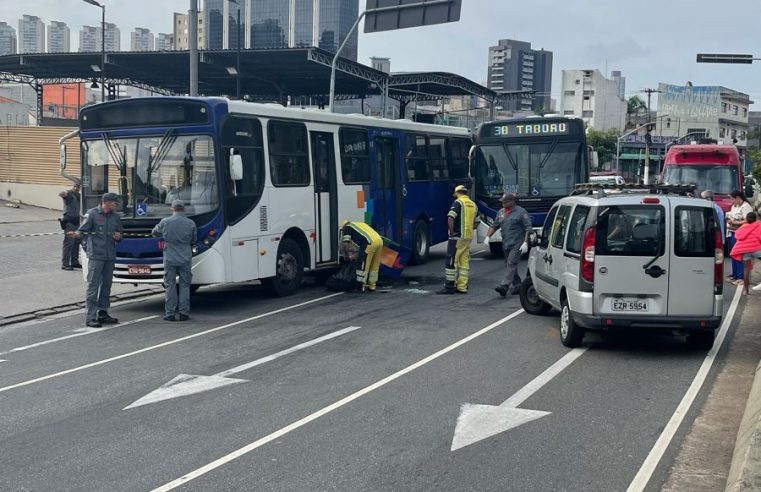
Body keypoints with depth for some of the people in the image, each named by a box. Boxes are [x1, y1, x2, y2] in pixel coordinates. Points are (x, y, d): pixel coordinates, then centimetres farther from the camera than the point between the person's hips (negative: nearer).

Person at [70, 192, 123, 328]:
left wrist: (118, 237, -2)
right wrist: (77, 234, -33)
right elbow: (82, 229, -11)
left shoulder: (115, 217, 13)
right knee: (93, 285, -7)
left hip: (110, 256, 6)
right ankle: (90, 316, -5)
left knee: (107, 285, 12)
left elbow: (119, 234, 22)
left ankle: (102, 313, 22)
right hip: (95, 255, -6)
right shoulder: (92, 214, -4)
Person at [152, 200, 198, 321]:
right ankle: (184, 313, 6)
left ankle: (169, 313, 5)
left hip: (170, 259, -1)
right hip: (185, 259, 1)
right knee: (185, 286, 7)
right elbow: (194, 240, 10)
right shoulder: (190, 223, -2)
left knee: (170, 286, 5)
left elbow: (155, 232, 13)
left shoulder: (165, 222, -4)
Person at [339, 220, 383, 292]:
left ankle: (361, 286, 5)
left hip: (370, 242, -8)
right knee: (375, 266, 17)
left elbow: (346, 244, 3)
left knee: (363, 265, 1)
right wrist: (355, 255, 40)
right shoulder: (360, 224, 36)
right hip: (379, 240, 8)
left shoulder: (347, 228, 14)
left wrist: (347, 256, 19)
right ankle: (372, 286, 22)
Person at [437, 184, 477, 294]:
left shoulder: (458, 202, -8)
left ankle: (449, 286, -5)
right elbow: (475, 223, 21)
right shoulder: (473, 204, 15)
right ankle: (462, 287, 9)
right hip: (469, 237, 8)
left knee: (451, 261, -4)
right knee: (464, 262, 9)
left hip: (458, 236, -8)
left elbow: (450, 218, -21)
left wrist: (452, 231, -14)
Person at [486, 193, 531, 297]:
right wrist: (488, 236, 5)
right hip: (506, 244, 8)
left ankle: (504, 286, -26)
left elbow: (528, 228, -9)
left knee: (511, 264, -16)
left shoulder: (521, 212, -7)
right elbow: (494, 226, 20)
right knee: (509, 265, 11)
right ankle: (517, 285, 23)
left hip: (517, 244, -7)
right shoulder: (501, 212, 13)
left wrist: (525, 242, -18)